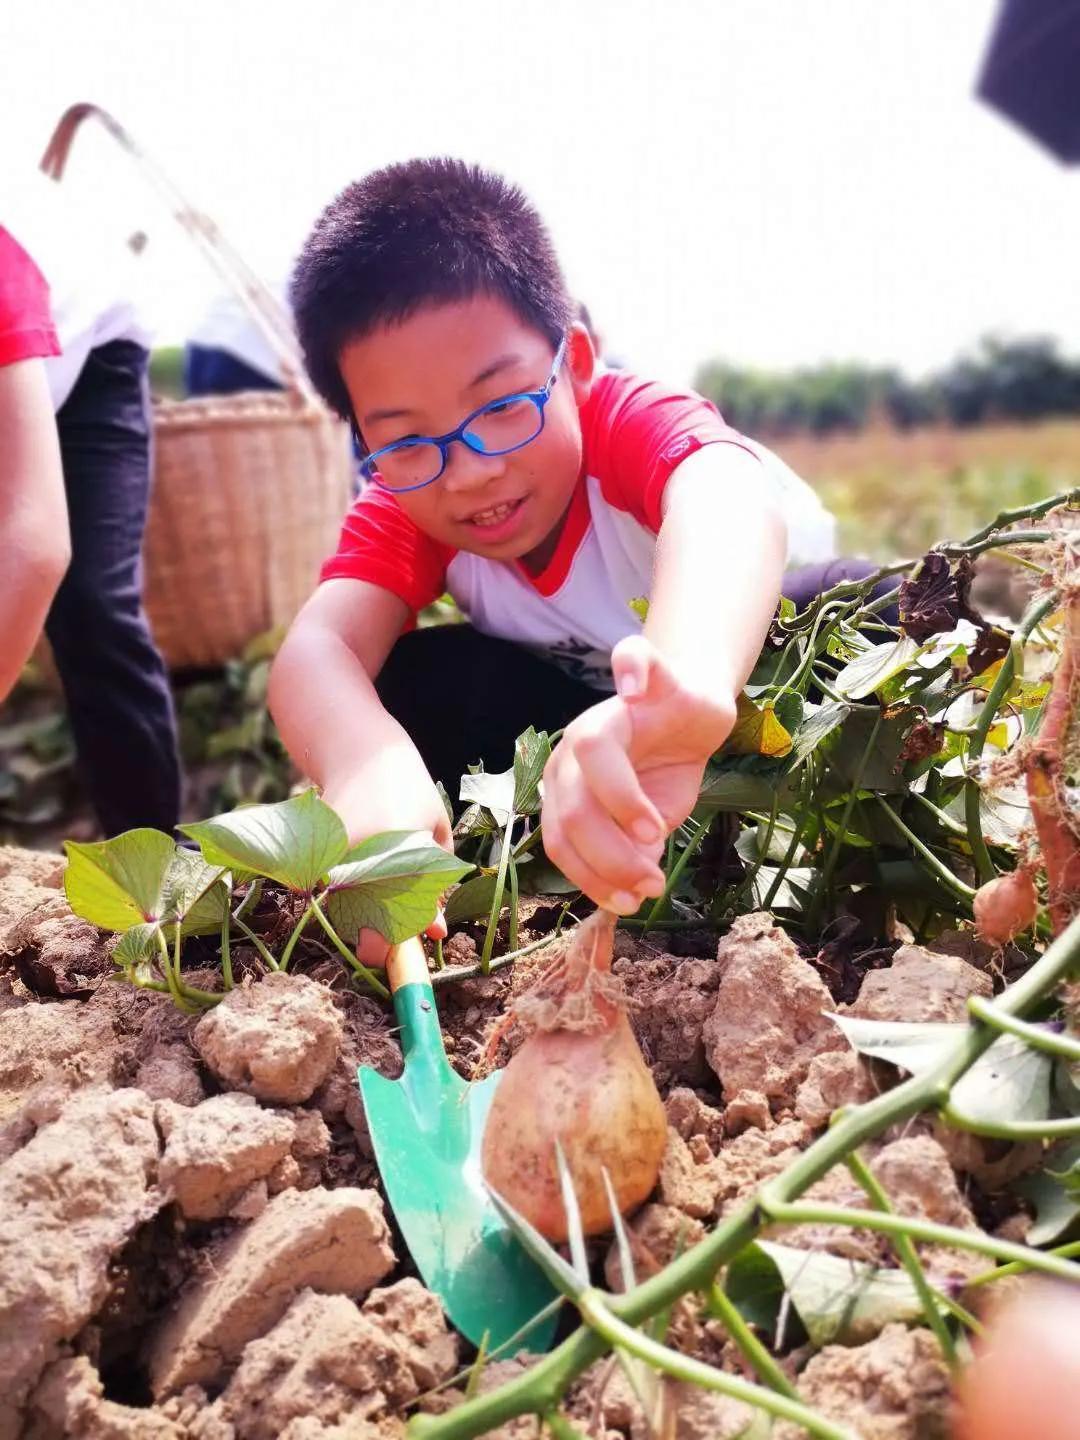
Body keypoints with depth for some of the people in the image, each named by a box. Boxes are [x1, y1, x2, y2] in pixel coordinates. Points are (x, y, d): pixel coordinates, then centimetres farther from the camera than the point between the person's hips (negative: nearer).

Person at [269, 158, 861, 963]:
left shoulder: (635, 422, -32)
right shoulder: (402, 509, -18)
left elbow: (726, 502, -56)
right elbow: (317, 649, -35)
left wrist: (690, 683, -80)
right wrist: (371, 766, -61)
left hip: (762, 668, -3)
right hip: (592, 709, 4)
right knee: (412, 686, -23)